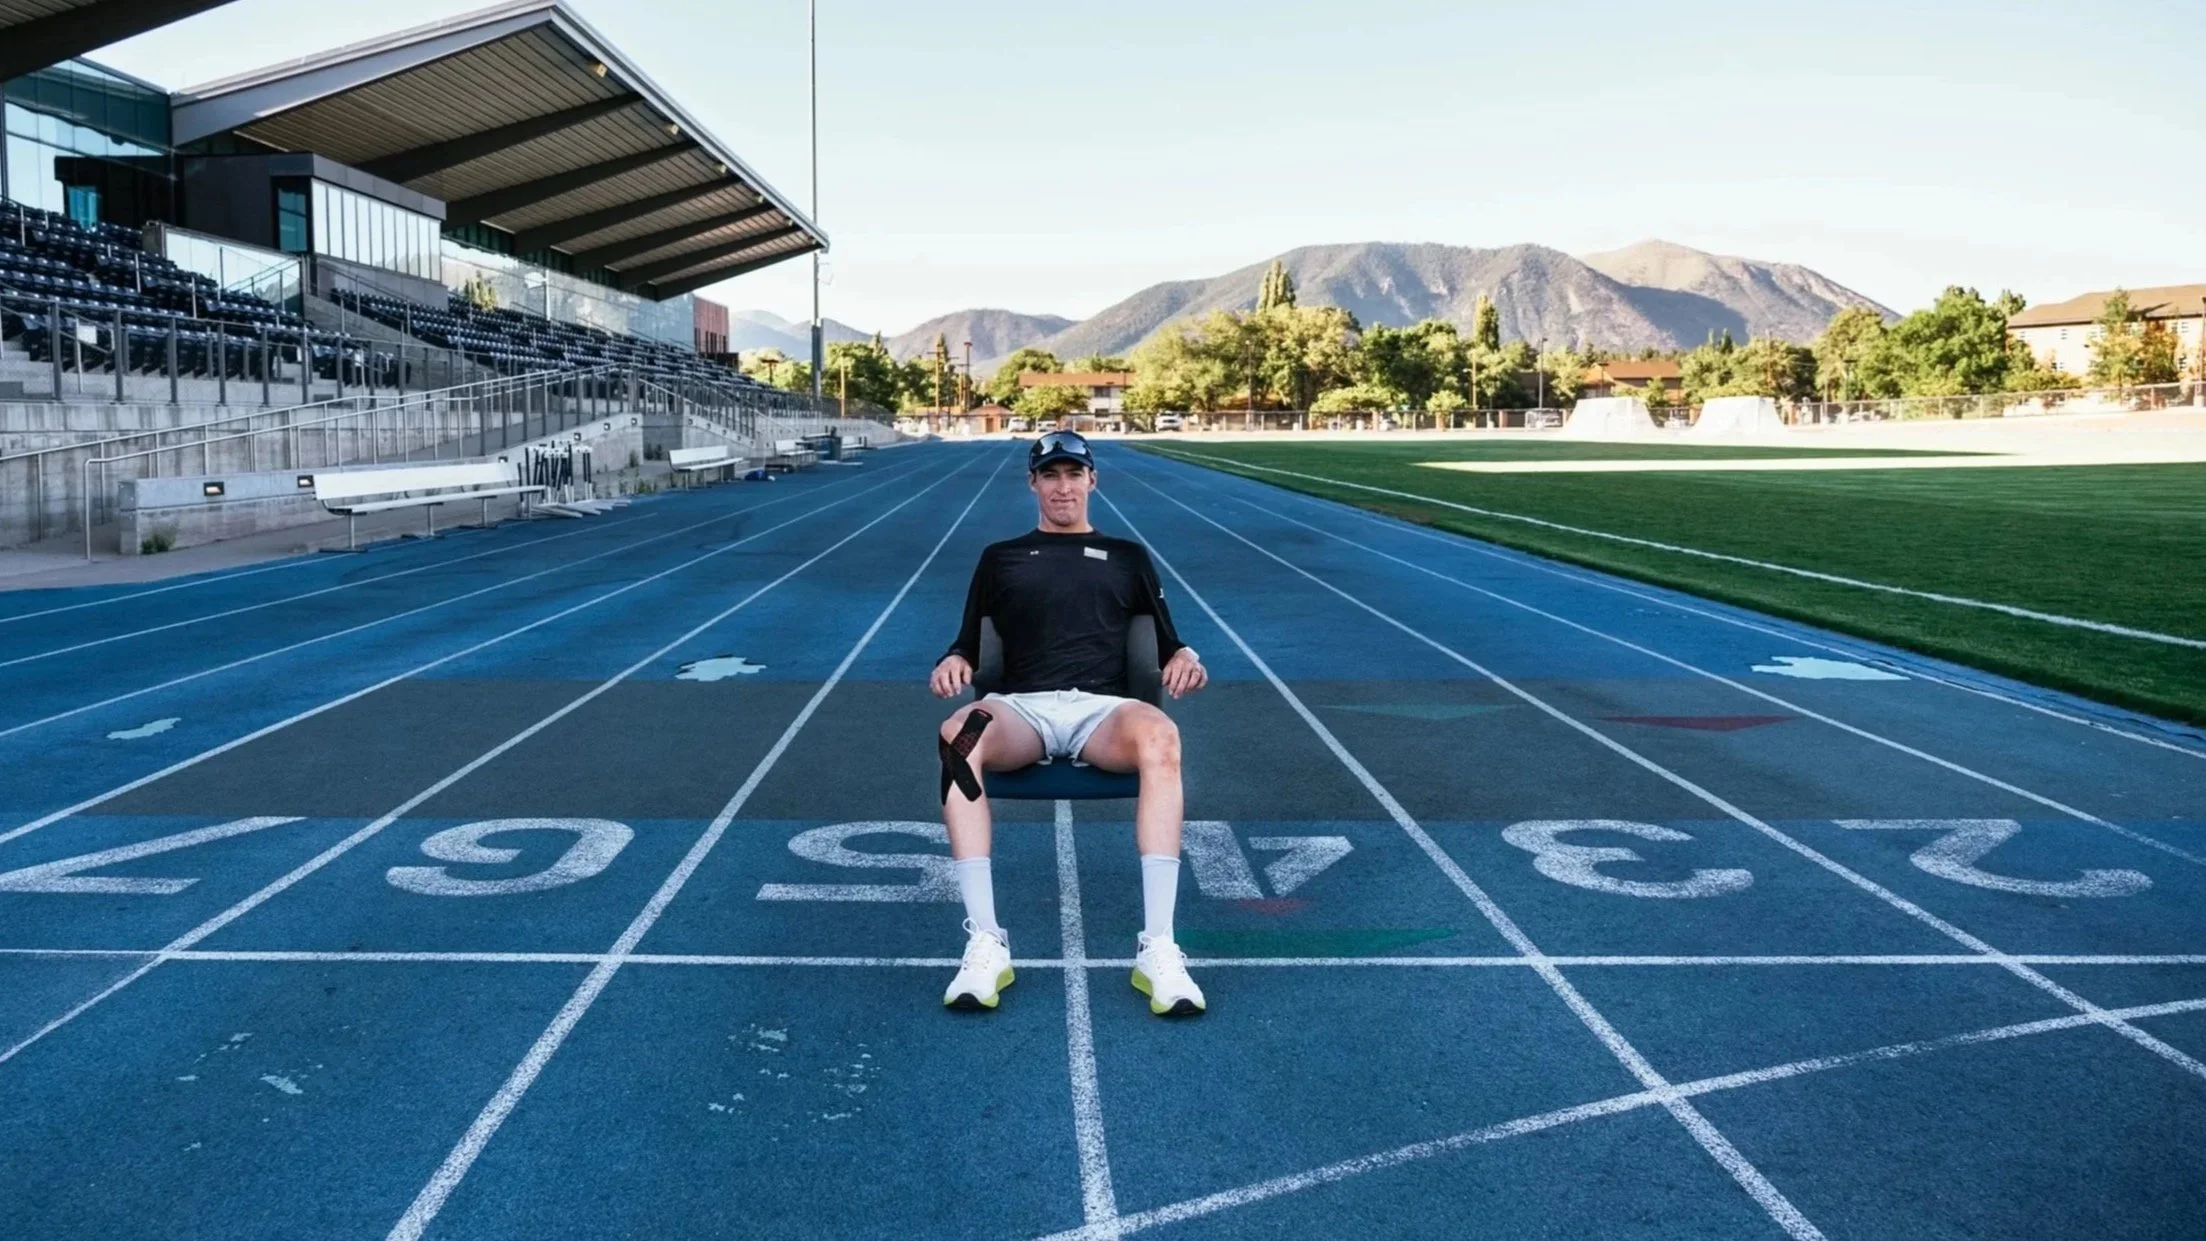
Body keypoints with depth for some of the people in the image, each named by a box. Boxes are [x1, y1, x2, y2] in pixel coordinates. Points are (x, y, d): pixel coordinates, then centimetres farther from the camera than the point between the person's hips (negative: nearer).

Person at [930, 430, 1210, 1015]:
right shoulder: (1001, 557, 27)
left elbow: (1165, 641, 22)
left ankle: (1158, 950, -39)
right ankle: (985, 943, -38)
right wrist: (955, 661, -3)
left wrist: (1184, 655, -3)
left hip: (1102, 709, 0)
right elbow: (969, 643, 22)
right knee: (958, 735, -37)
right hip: (1021, 707, 0)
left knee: (1159, 735, -38)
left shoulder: (1127, 556, 27)